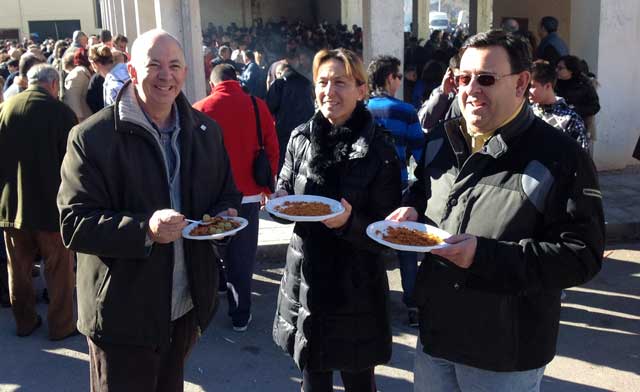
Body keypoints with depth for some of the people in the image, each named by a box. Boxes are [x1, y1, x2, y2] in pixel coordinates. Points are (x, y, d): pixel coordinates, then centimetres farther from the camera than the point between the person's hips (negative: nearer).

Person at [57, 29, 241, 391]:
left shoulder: (206, 130, 4)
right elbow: (74, 225, -15)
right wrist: (145, 229, -30)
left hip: (188, 307, 5)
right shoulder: (92, 137, -13)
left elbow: (227, 194, 15)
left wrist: (226, 214, -9)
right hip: (123, 316, -5)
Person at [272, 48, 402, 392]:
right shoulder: (301, 138, 1)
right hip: (304, 282, 4)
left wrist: (350, 222, -27)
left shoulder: (379, 150, -11)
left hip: (355, 289, -3)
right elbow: (282, 191, 13)